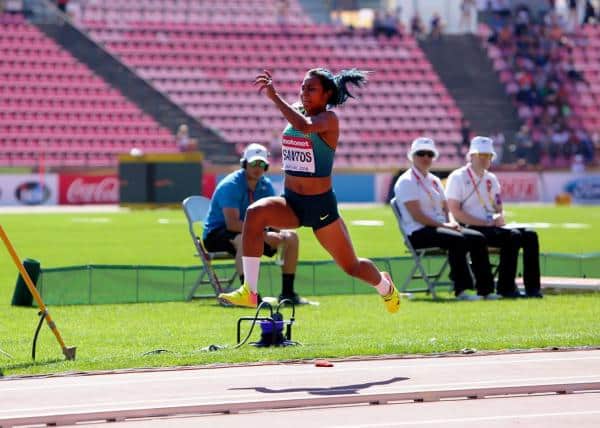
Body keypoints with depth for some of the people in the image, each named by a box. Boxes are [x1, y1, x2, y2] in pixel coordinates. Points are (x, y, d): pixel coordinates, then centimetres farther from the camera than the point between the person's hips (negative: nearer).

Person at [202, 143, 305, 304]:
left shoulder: (265, 185, 2)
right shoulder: (231, 185, -21)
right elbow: (232, 223, -31)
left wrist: (276, 230, -26)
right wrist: (264, 235, -37)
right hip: (216, 234, -8)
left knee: (291, 236, -2)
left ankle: (287, 292, 2)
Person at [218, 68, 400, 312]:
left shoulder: (329, 119, -16)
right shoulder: (297, 111, 4)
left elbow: (305, 126, -37)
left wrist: (274, 97, -39)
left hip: (320, 205, -5)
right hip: (290, 201, 5)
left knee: (351, 267, 10)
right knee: (255, 213, -29)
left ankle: (385, 286, 48)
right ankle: (249, 292, -30)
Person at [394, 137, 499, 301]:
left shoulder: (435, 181, 22)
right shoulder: (407, 181, -4)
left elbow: (446, 208, 19)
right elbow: (416, 215, -14)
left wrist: (451, 222, -4)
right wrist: (443, 225, -18)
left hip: (440, 227, 8)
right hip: (418, 232, -8)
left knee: (477, 238, -12)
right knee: (457, 239, -32)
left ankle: (485, 289, -16)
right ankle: (461, 290, -33)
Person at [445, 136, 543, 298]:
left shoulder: (491, 179, 20)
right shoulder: (458, 177, -1)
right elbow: (455, 212, -11)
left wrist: (499, 217, -4)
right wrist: (485, 223, -16)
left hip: (492, 226, 7)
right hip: (470, 229, -7)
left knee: (530, 235, -14)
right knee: (512, 236, -29)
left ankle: (532, 288, -19)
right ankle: (506, 288, -25)